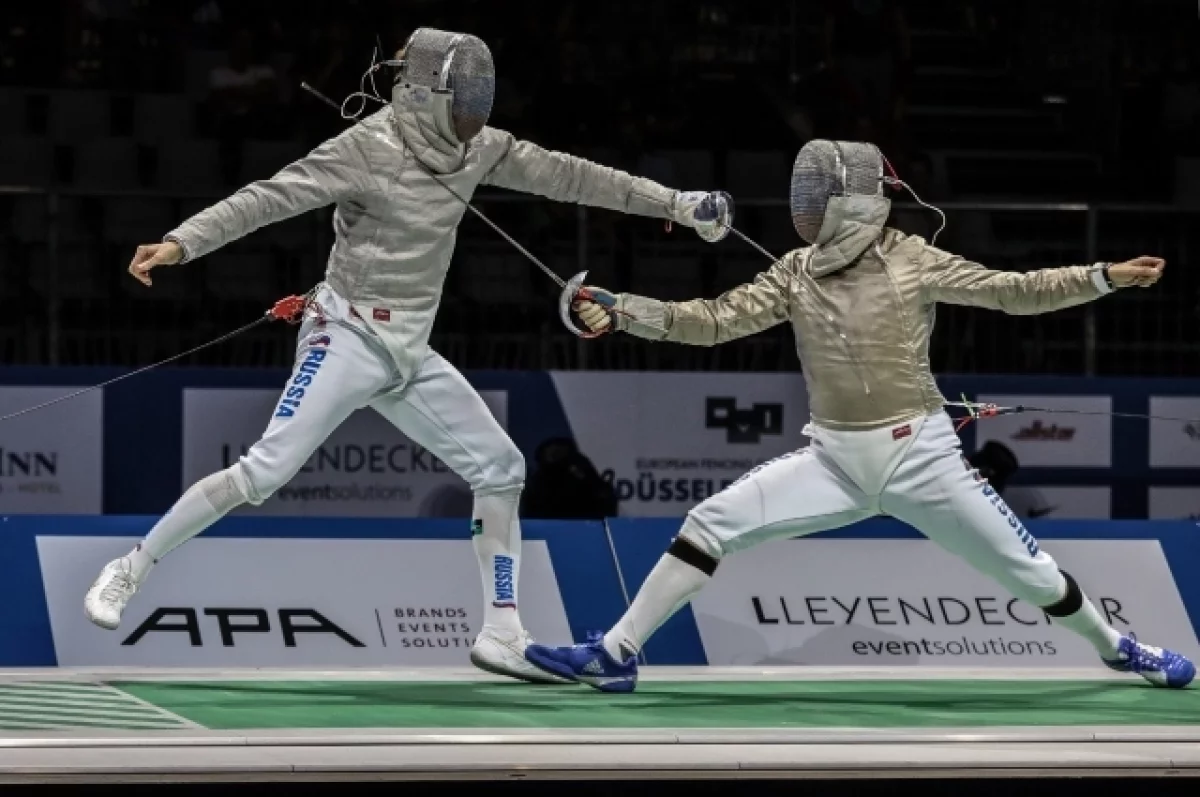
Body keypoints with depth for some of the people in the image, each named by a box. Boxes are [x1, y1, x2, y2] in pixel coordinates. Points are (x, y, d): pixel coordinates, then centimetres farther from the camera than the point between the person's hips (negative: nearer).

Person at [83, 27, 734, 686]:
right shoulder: (370, 147, -18)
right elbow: (269, 198, -23)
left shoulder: (477, 147, 2)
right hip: (348, 339, -8)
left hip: (408, 354, 8)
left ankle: (500, 636, 9)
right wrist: (180, 243, -35)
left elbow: (566, 176, 10)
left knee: (500, 471, 3)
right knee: (265, 473, -20)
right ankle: (129, 571, -7)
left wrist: (673, 203, 12)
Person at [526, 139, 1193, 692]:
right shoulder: (795, 275, 1)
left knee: (1024, 568, 1)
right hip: (836, 460, 3)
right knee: (711, 526, -10)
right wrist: (620, 311, -13)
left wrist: (1107, 277, -17)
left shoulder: (913, 260, -8)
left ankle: (1116, 648, 28)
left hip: (920, 455, -3)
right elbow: (711, 322, -1)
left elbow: (1014, 292, -6)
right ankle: (615, 655, -5)